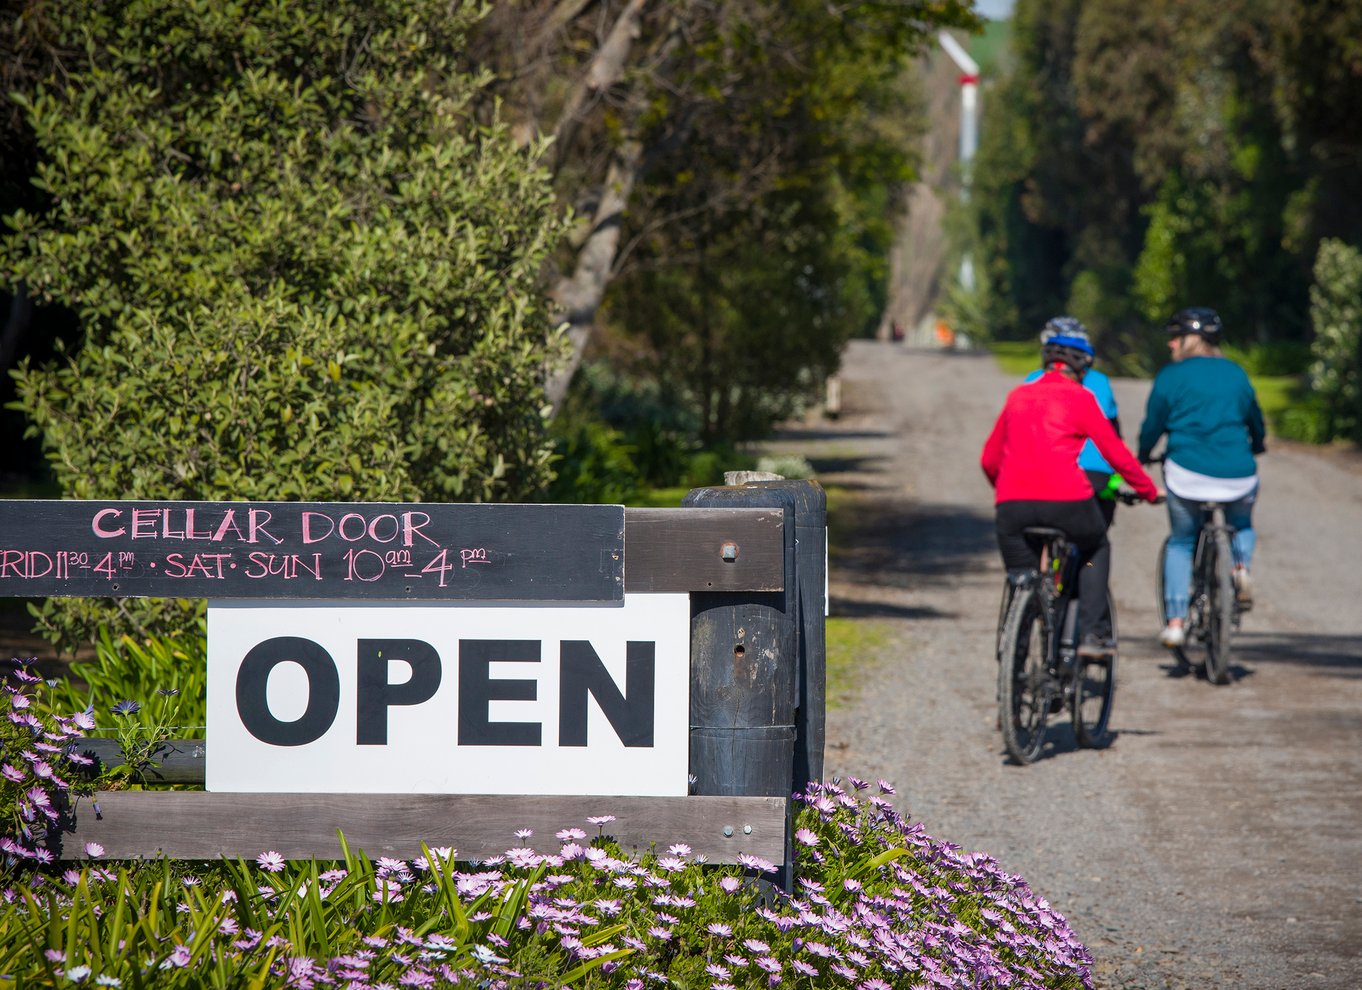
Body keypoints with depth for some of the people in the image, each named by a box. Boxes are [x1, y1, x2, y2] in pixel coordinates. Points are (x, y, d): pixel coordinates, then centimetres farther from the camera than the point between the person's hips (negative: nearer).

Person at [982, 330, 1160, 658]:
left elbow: (989, 460, 25)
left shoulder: (1018, 396, 19)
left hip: (1012, 504, 2)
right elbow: (1115, 453, 8)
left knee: (1019, 575, 17)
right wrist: (1147, 490, 22)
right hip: (1065, 498, -2)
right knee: (1095, 550, 25)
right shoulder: (1079, 398, 7)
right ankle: (1092, 634, 16)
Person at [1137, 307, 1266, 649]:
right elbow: (1255, 418, 24)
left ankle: (1175, 621, 7)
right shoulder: (1235, 374, 12)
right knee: (1242, 525, 31)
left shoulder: (1171, 376, 0)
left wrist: (1143, 455, 23)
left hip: (1187, 472, -2)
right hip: (1237, 476, 2)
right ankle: (1241, 565, -1)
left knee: (1180, 542, 18)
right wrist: (1256, 445, 46)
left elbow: (1153, 424, 3)